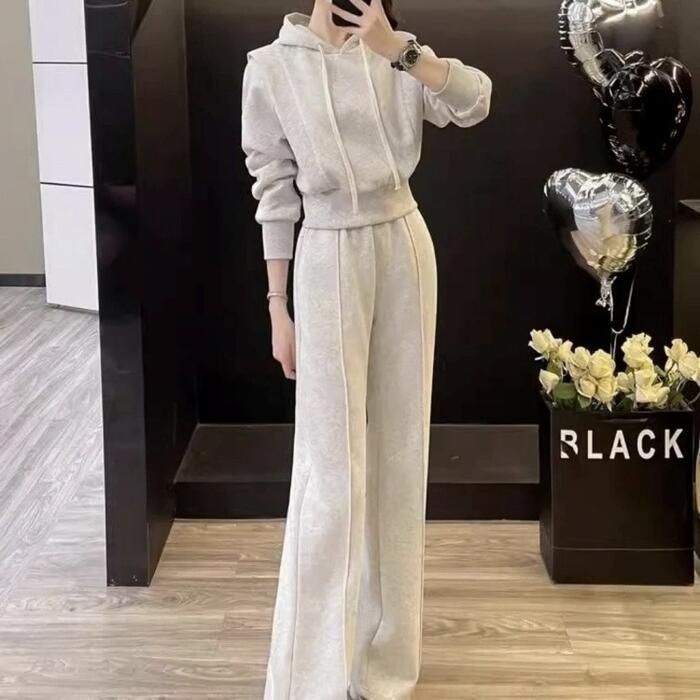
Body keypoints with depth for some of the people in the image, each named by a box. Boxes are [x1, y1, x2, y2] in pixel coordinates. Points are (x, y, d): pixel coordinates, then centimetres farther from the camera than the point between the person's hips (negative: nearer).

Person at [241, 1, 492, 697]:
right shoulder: (271, 67, -4)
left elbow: (475, 102, -12)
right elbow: (274, 194, -4)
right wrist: (278, 308, -4)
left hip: (405, 250, 4)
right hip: (329, 261, -3)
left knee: (399, 448, 10)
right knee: (331, 465, -5)